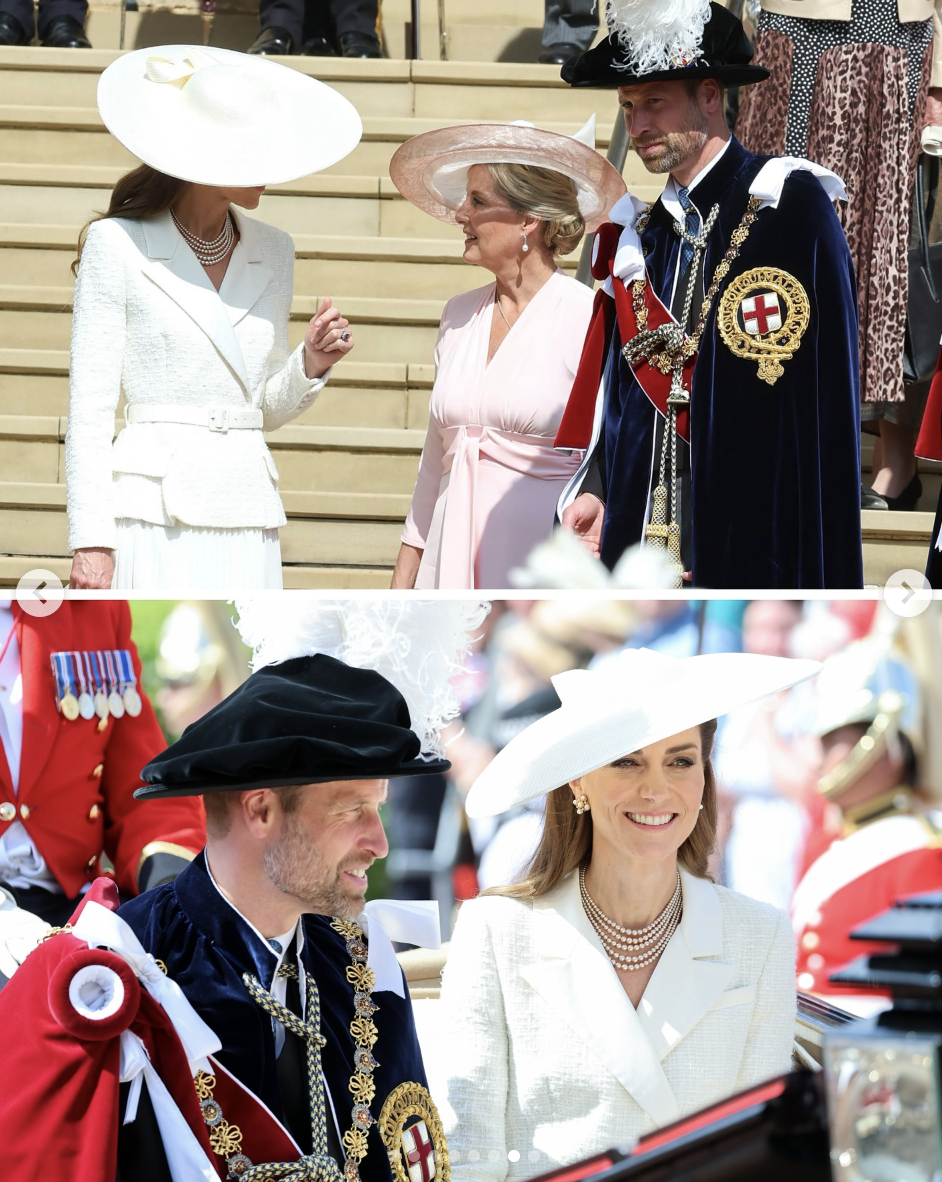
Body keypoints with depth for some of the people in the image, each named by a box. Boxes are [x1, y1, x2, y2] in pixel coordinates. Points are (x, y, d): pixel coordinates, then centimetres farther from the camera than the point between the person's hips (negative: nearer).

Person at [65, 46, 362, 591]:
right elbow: (90, 407, -3)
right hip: (154, 518, -5)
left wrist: (310, 364, 0)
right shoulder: (118, 245, -1)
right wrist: (90, 539, -10)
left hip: (246, 522, 5)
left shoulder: (273, 253, 14)